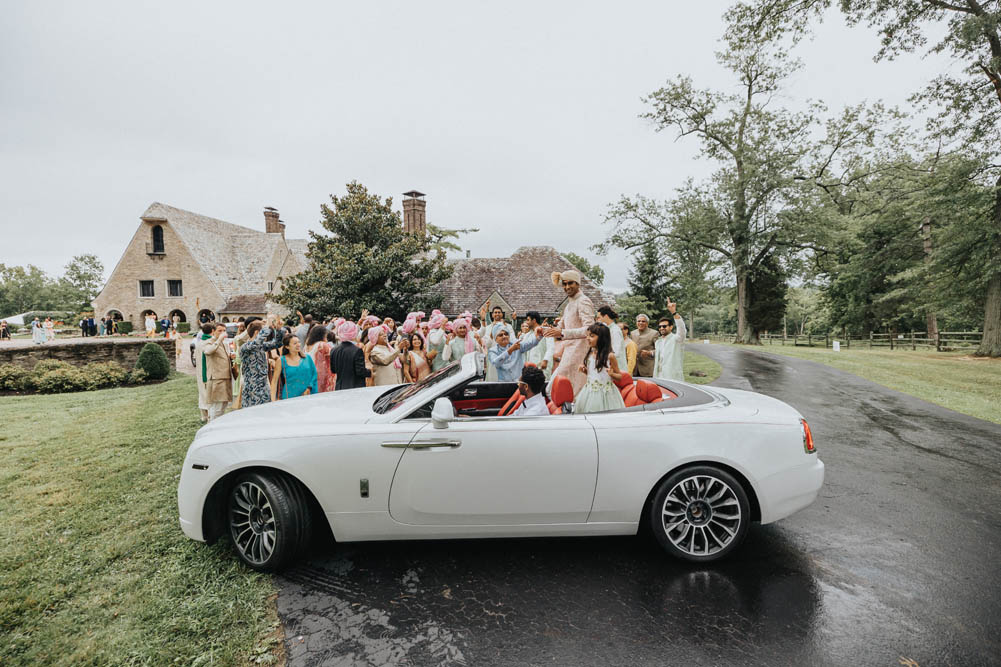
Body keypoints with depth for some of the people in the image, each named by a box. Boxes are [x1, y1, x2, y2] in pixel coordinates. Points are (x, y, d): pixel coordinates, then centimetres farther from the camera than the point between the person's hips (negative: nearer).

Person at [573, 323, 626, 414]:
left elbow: (620, 376, -3)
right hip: (590, 392, 5)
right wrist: (584, 370, 0)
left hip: (605, 392, -5)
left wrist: (612, 374, -22)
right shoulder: (590, 354, 4)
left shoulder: (609, 356, -11)